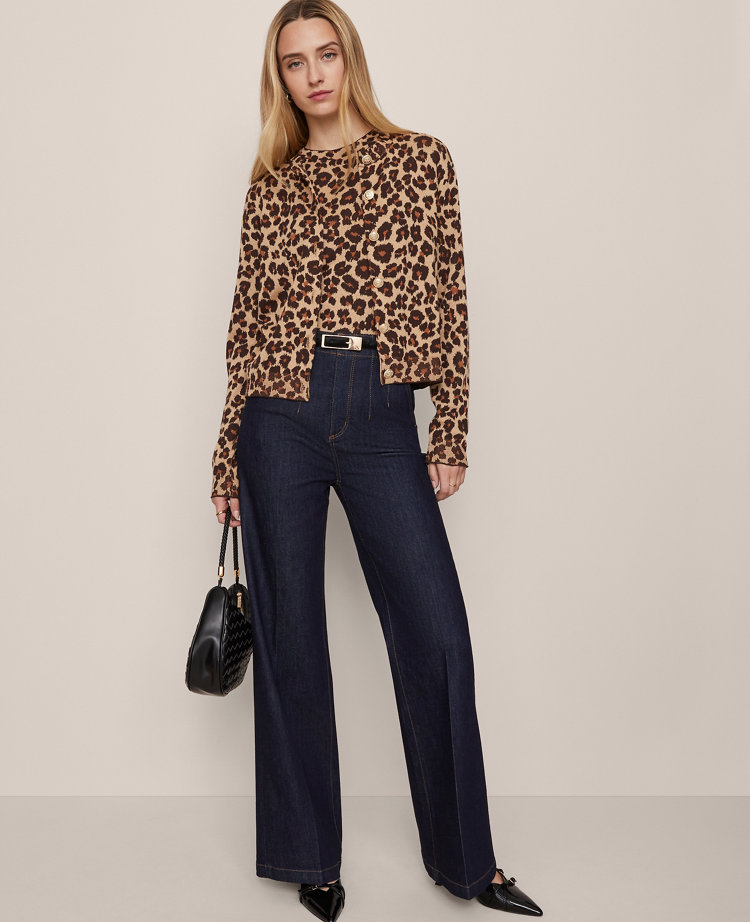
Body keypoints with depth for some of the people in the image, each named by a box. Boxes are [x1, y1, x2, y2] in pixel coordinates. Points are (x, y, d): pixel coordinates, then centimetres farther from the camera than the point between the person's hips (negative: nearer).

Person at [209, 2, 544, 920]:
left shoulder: (421, 159, 10)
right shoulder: (271, 187, 12)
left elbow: (447, 300, 6)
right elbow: (248, 321, 10)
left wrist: (451, 433, 0)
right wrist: (227, 459, 8)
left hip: (383, 419, 0)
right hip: (282, 415, 1)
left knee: (437, 631, -1)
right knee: (290, 635, 6)